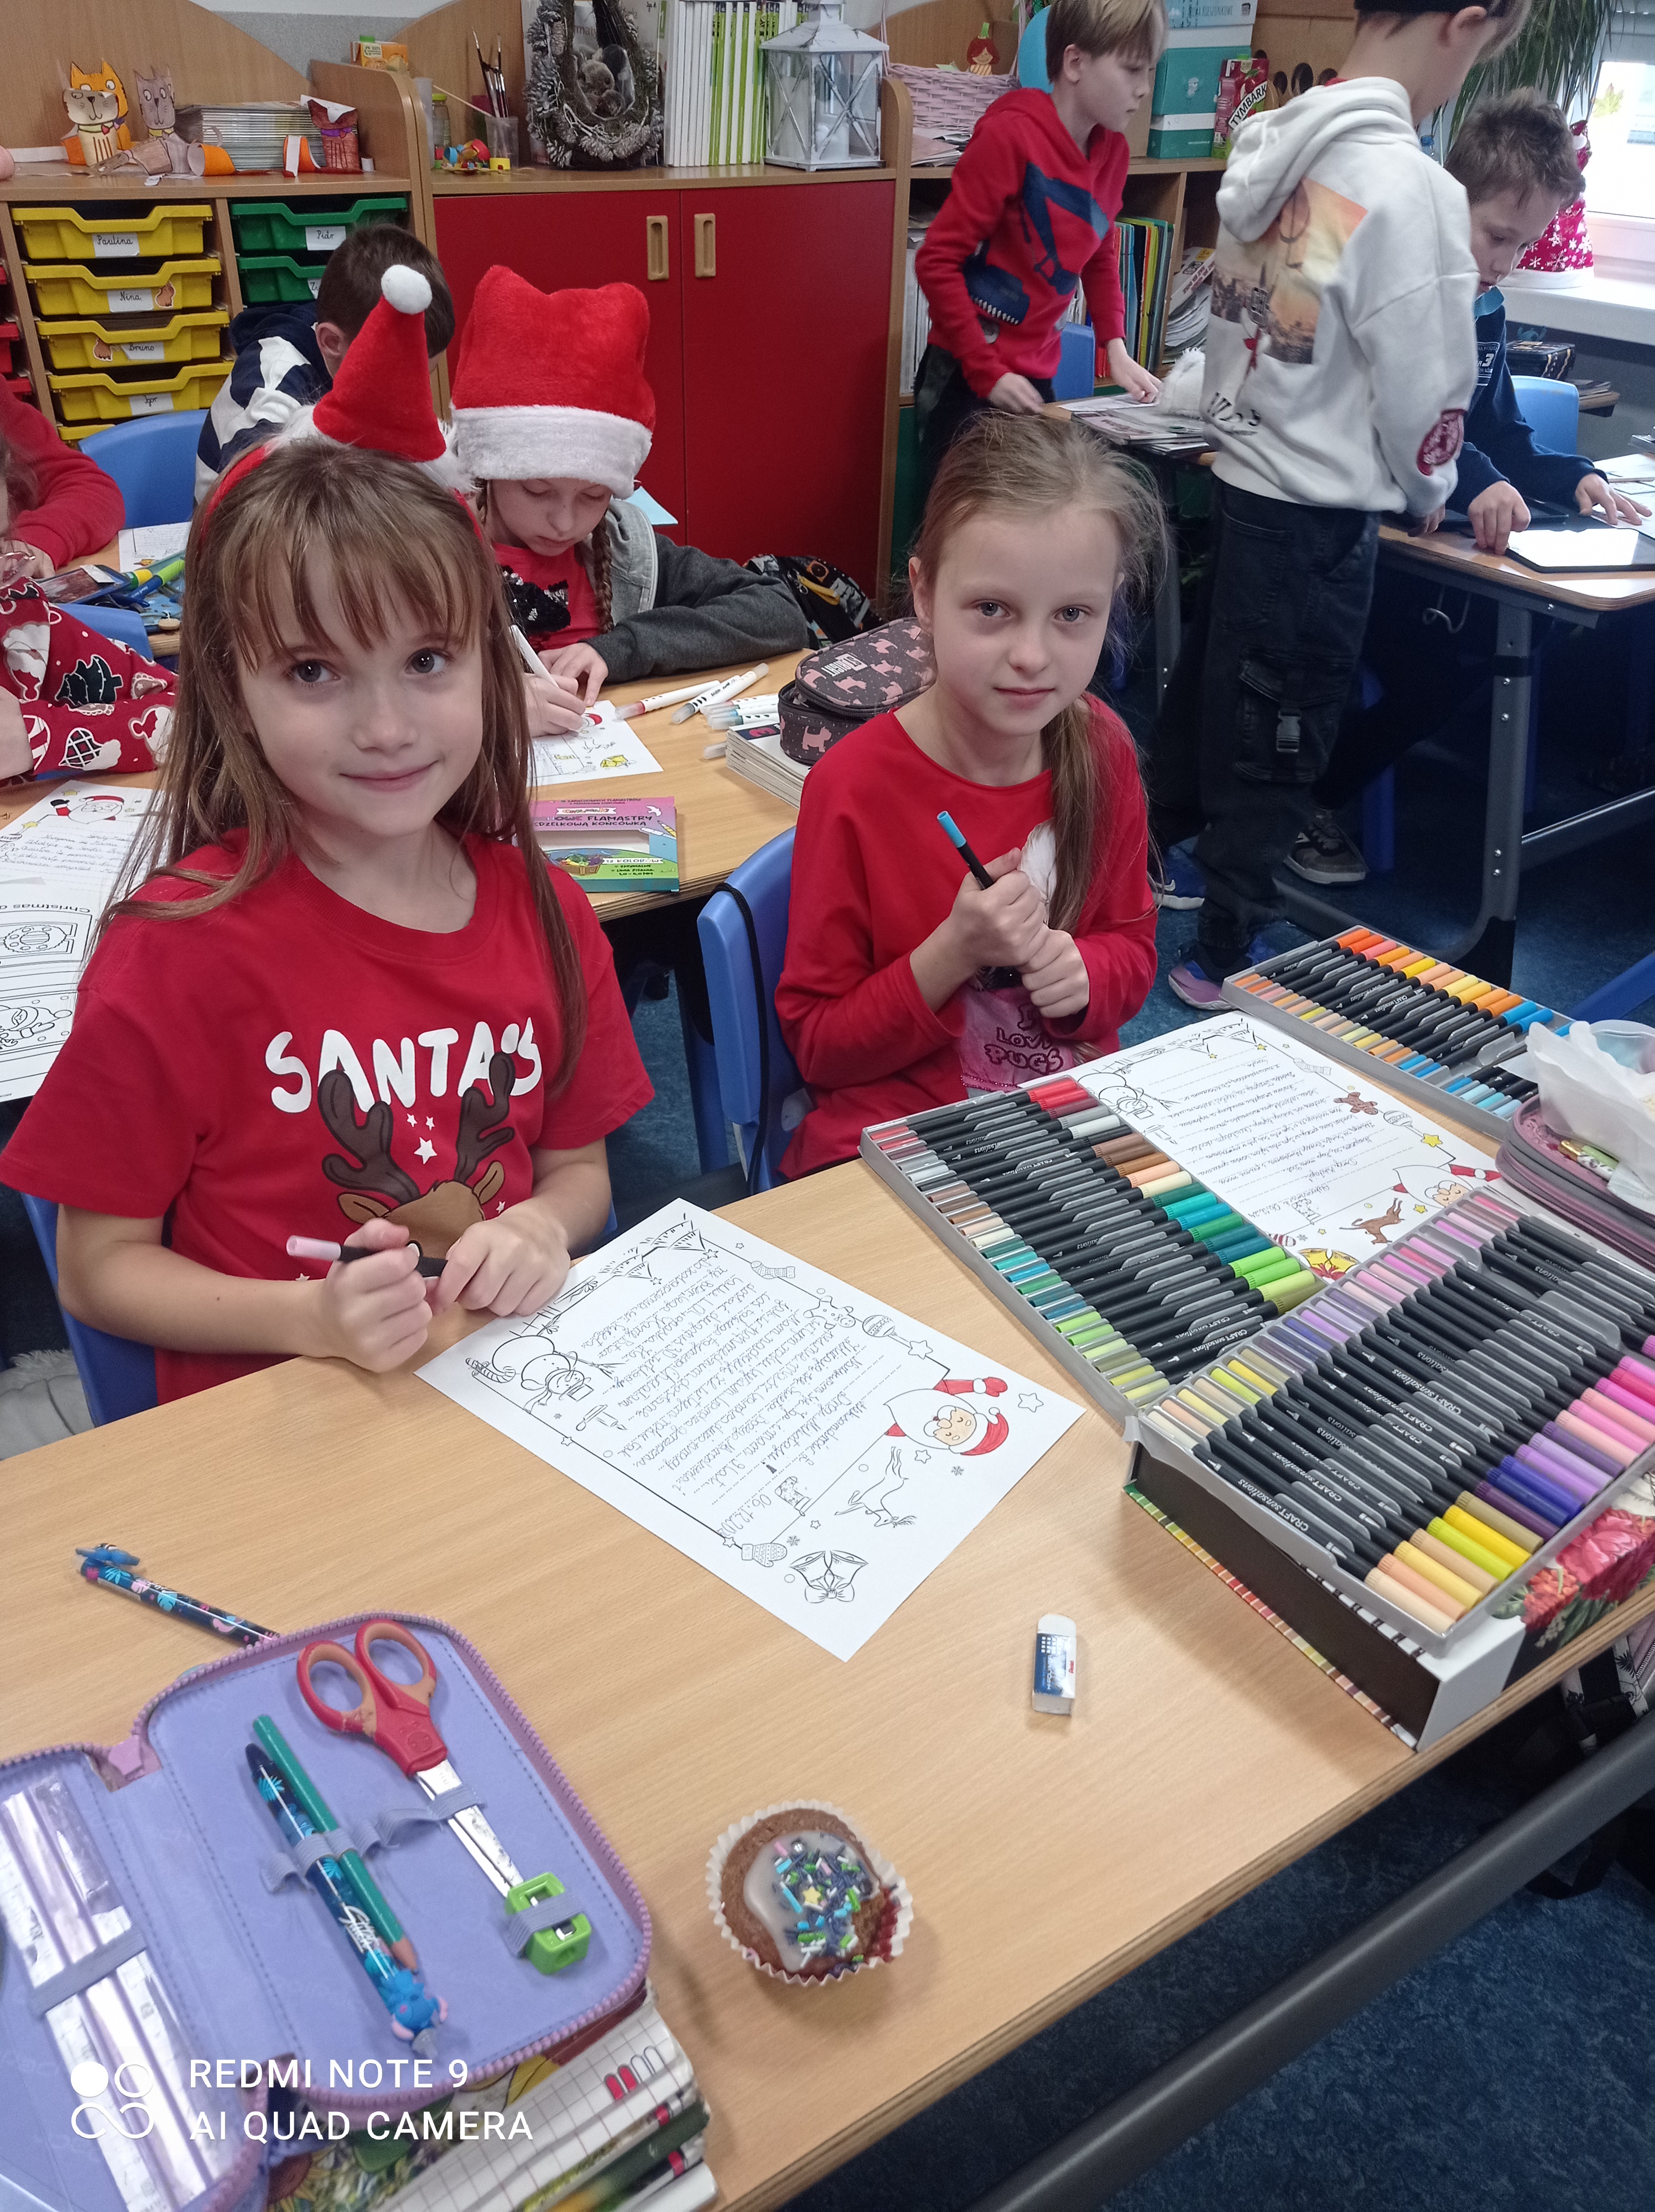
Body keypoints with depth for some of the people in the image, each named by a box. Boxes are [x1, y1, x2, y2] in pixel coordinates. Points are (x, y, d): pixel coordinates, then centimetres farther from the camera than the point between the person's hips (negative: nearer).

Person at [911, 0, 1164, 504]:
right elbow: (937, 262, -17)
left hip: (1036, 379, 7)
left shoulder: (1113, 150, 5)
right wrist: (988, 374, -18)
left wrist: (1116, 348, 6)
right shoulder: (1010, 135, -16)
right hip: (966, 380, -6)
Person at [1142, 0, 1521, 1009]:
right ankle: (1225, 957, 19)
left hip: (1234, 479, 7)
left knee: (1205, 696, 21)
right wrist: (1430, 492, 5)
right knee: (1280, 742, 6)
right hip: (1321, 517, -7)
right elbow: (1426, 389, -14)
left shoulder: (1267, 142, 2)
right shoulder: (1411, 187, -19)